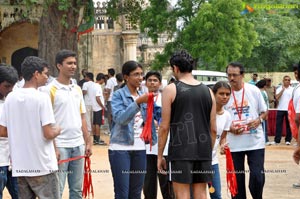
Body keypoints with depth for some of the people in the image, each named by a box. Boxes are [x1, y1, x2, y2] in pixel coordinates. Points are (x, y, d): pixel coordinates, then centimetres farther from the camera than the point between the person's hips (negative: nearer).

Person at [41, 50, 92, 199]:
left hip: (78, 145, 6)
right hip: (60, 146, -6)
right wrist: (53, 147, -14)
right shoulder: (50, 90, -7)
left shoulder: (77, 89, 12)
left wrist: (88, 142, 10)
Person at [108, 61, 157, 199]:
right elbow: (119, 118, -19)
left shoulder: (142, 95, 14)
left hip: (140, 148, 6)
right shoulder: (118, 95, -3)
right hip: (121, 147, -6)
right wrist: (138, 102, -27)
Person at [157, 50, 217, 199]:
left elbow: (164, 127, -5)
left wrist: (160, 155, 2)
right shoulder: (208, 91, 10)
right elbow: (213, 129, 10)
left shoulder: (170, 90, -3)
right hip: (203, 151, 4)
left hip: (181, 151, -4)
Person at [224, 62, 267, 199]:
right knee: (237, 179, 7)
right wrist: (229, 128, -10)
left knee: (257, 176, -6)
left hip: (255, 141, -1)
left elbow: (264, 112, 9)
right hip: (234, 143, 1)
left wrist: (259, 120, -12)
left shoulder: (254, 91, -1)